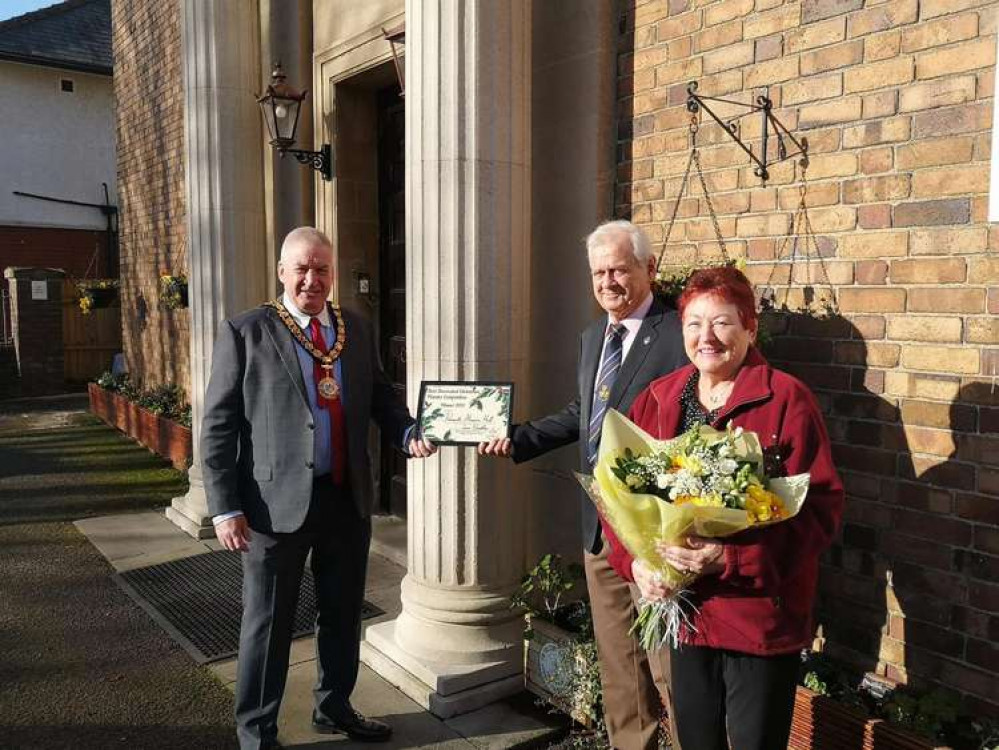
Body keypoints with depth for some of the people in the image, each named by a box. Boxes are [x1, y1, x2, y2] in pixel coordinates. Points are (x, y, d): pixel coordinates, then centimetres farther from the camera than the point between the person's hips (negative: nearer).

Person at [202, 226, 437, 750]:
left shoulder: (356, 330, 8)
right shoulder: (245, 332, -6)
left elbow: (379, 396, 15)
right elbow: (218, 426, -7)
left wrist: (407, 433, -6)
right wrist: (225, 508, -12)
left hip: (348, 498, 5)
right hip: (277, 502, -5)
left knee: (343, 614, 20)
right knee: (268, 622, 9)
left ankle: (335, 708, 42)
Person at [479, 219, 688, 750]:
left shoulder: (679, 333, -14)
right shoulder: (593, 337, 12)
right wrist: (517, 440, 10)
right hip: (600, 525, 8)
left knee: (669, 666, 3)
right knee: (616, 661, 20)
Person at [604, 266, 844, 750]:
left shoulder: (787, 400, -10)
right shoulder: (658, 399, 5)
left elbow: (819, 507, -15)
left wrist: (729, 558, -24)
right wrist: (636, 561, -9)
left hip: (762, 615, -4)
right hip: (683, 611, 5)